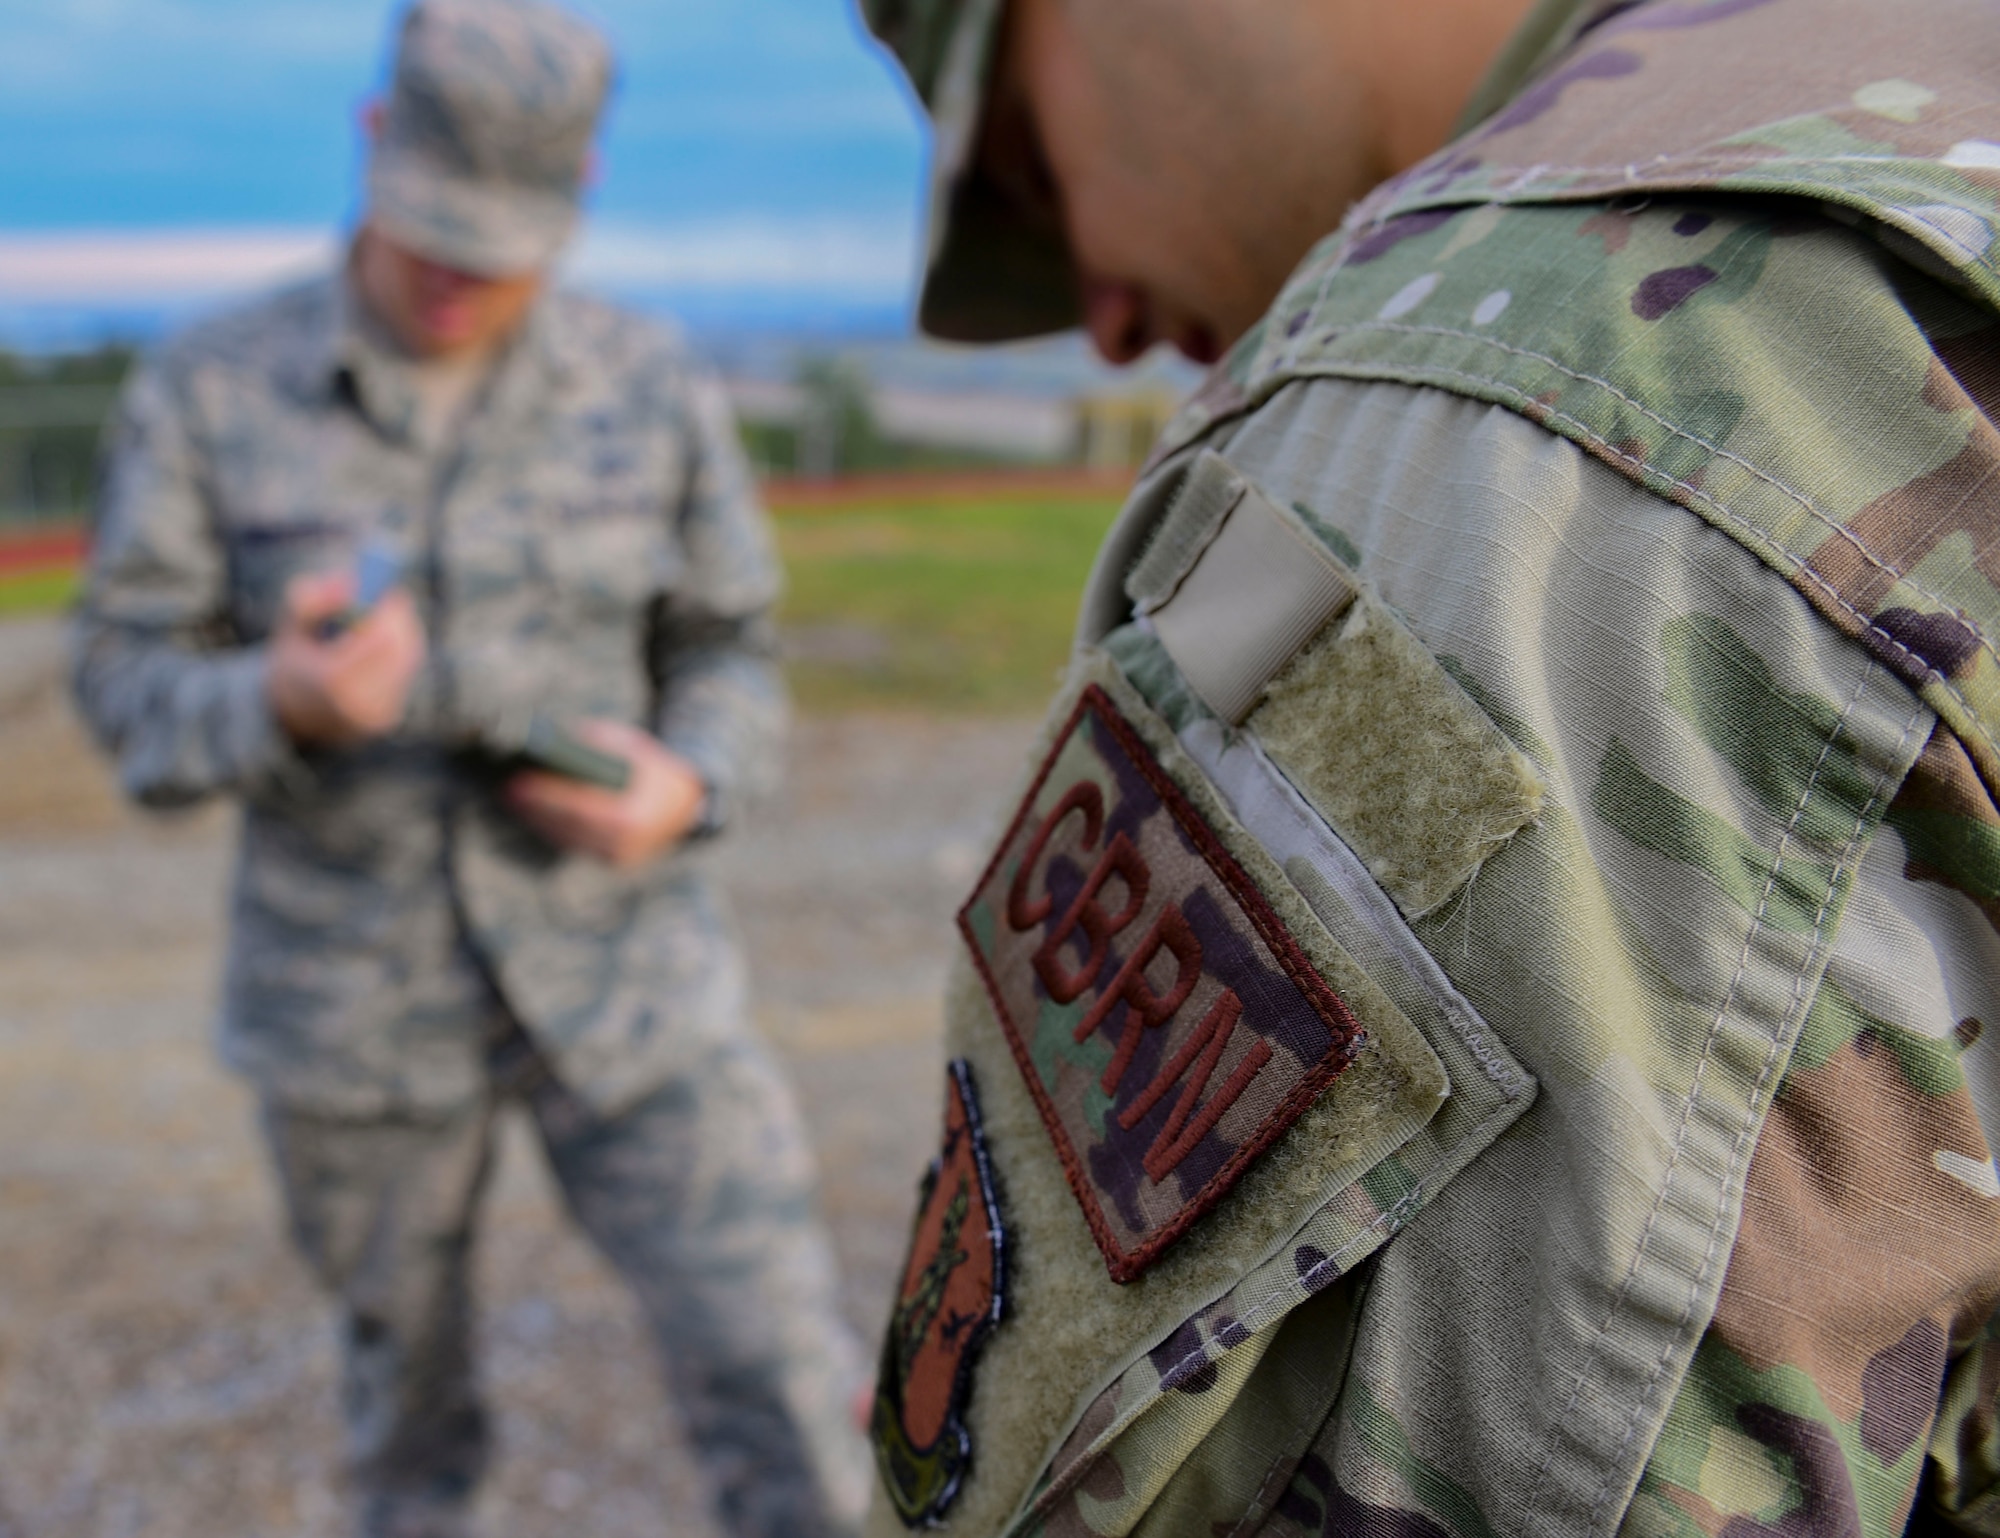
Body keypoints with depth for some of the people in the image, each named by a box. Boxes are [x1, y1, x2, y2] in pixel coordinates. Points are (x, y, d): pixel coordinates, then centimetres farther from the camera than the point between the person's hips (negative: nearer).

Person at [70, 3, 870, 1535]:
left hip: (624, 967, 0)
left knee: (782, 1377, -4)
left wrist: (682, 787, -19)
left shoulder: (659, 392, -4)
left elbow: (733, 663, 3)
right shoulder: (210, 392, -6)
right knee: (406, 1372, 20)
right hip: (353, 992, 1)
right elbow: (129, 680, -4)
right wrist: (285, 703, -27)